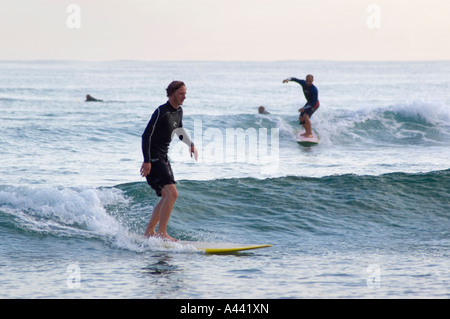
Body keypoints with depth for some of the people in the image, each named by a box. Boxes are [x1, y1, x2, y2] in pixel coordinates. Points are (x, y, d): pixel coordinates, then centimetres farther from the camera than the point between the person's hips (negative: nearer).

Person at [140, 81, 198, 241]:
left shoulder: (179, 111, 9)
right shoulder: (161, 112, -18)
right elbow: (146, 136, -20)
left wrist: (191, 144, 25)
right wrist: (146, 161, -25)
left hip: (163, 158, 10)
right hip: (153, 159, -10)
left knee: (167, 197, 13)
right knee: (172, 193, -19)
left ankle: (149, 231, 23)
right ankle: (161, 233, -15)